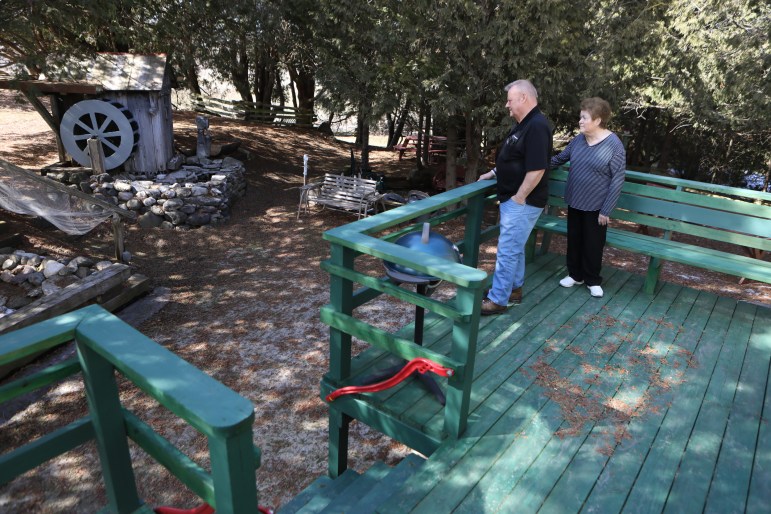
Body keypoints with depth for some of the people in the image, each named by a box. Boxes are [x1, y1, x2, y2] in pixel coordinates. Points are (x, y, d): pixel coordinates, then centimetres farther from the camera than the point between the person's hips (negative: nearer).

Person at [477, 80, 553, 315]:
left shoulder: (537, 126, -21)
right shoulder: (523, 124, 12)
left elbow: (536, 169, -26)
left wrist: (519, 198, -21)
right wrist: (493, 173, 19)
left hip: (522, 202, -10)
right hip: (512, 198, 10)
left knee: (508, 250, -4)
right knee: (515, 247, 18)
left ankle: (497, 299, 4)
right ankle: (514, 289, 32)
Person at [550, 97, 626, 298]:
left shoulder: (614, 145, -16)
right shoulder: (578, 139, 1)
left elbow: (617, 181, -15)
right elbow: (560, 158, 17)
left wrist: (606, 210, -15)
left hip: (596, 206, -5)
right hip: (574, 202, 5)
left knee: (593, 244, 7)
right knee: (574, 240, 15)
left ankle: (593, 280, 24)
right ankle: (575, 274, 32)